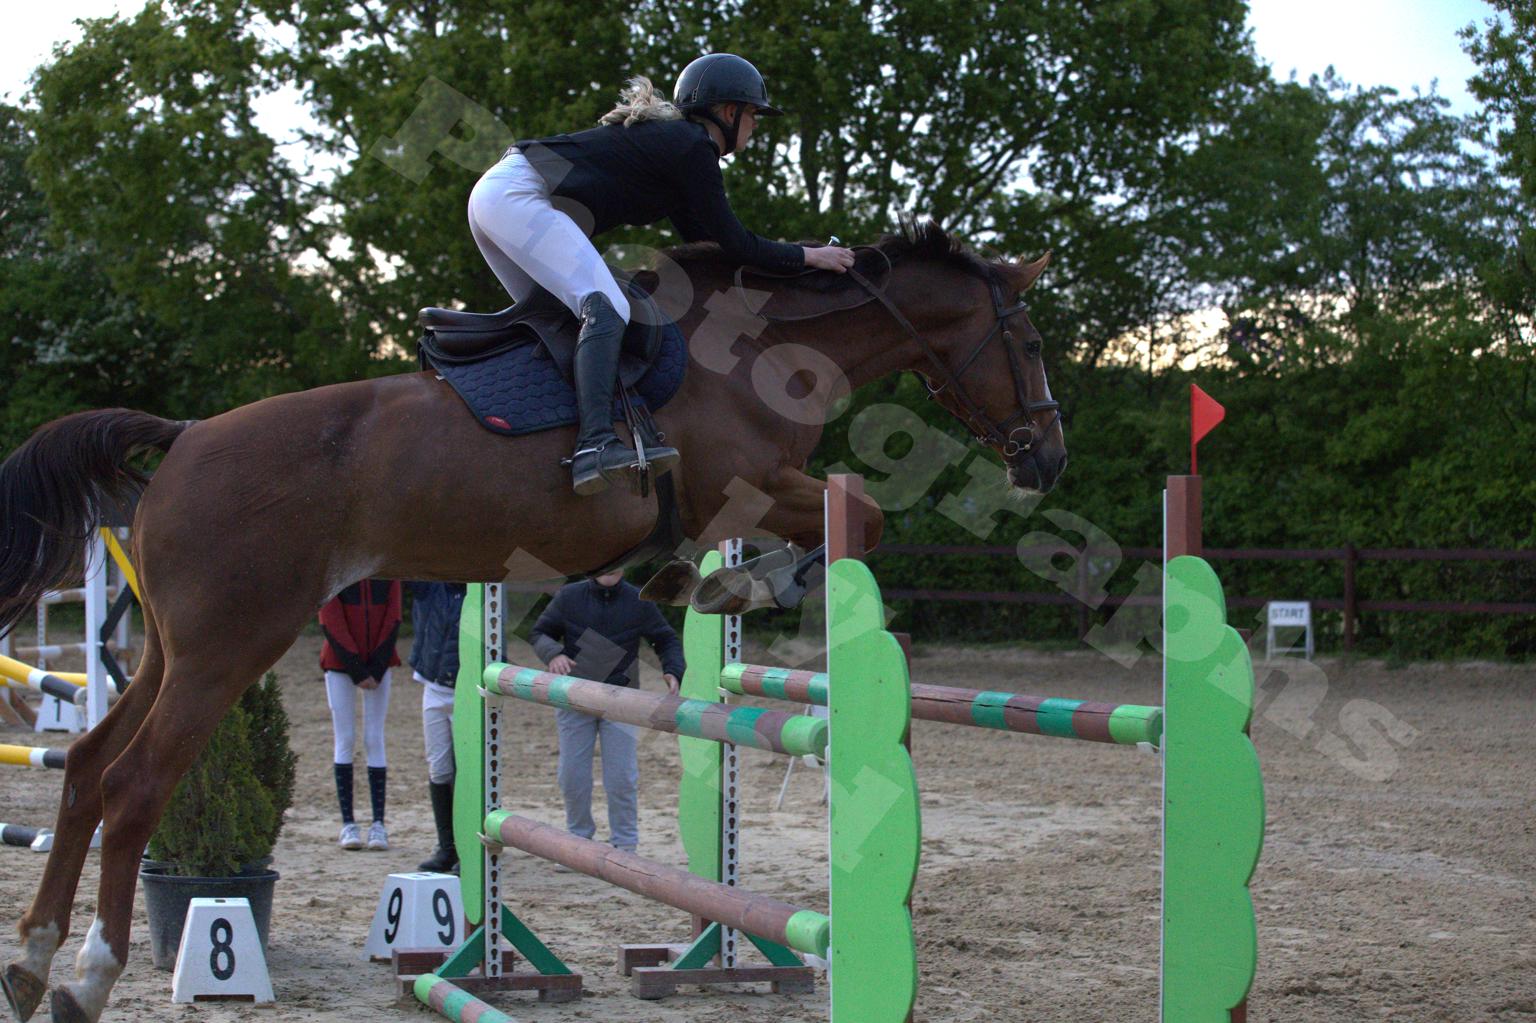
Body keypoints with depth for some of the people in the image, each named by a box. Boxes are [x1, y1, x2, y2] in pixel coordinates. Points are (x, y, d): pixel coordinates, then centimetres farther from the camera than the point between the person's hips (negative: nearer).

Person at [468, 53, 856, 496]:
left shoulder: (671, 138, 25)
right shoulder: (693, 147, -4)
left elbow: (700, 236, 30)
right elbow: (735, 245, -3)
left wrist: (788, 253, 29)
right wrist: (807, 256, 8)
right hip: (519, 197, -11)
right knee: (606, 308, -23)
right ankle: (595, 446, -39)